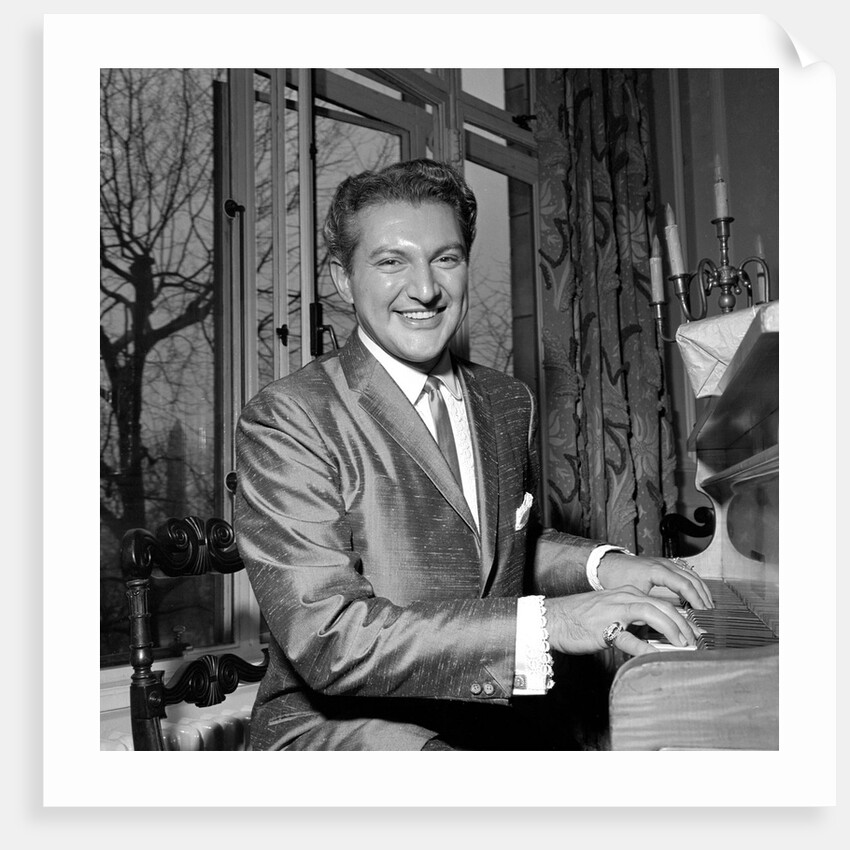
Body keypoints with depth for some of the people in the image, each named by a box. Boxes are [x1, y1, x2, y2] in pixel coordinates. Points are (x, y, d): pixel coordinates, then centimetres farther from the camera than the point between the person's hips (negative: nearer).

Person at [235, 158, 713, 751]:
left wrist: (598, 565, 2)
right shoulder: (287, 420, -14)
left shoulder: (510, 402, 9)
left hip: (496, 722, 6)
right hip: (338, 727, -6)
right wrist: (543, 623, -27)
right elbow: (325, 639, -22)